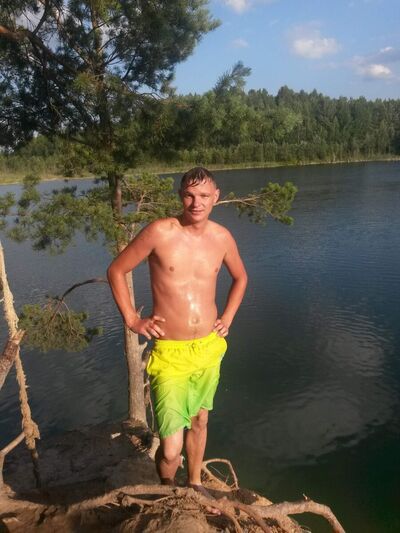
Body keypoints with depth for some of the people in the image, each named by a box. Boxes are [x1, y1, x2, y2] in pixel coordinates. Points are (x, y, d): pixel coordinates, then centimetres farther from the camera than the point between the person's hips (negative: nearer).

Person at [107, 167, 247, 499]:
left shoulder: (222, 237, -1)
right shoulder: (160, 232, -13)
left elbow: (241, 278, 19)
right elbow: (116, 271, -3)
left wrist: (228, 318, 9)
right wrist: (132, 320, -6)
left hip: (209, 348, 4)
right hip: (170, 354, -4)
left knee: (199, 421, 23)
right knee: (171, 450, -5)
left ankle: (195, 483, 50)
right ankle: (167, 490, 30)